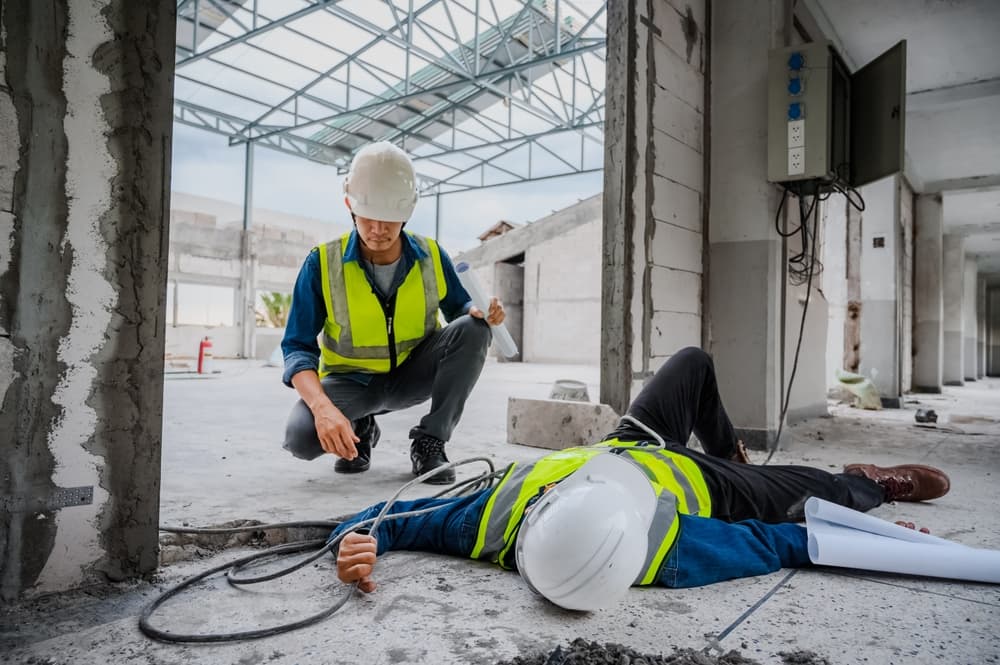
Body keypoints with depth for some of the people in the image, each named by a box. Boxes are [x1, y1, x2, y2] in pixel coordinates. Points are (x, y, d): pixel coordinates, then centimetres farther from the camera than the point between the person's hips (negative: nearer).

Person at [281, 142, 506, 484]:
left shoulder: (431, 256, -9)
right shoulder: (323, 263, -16)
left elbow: (459, 309, 5)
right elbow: (298, 347, -18)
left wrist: (481, 313, -23)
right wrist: (323, 406, -37)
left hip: (414, 374, 2)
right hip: (351, 380, -2)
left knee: (472, 329, -24)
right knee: (301, 436, -32)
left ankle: (430, 441, -13)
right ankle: (360, 430, 7)